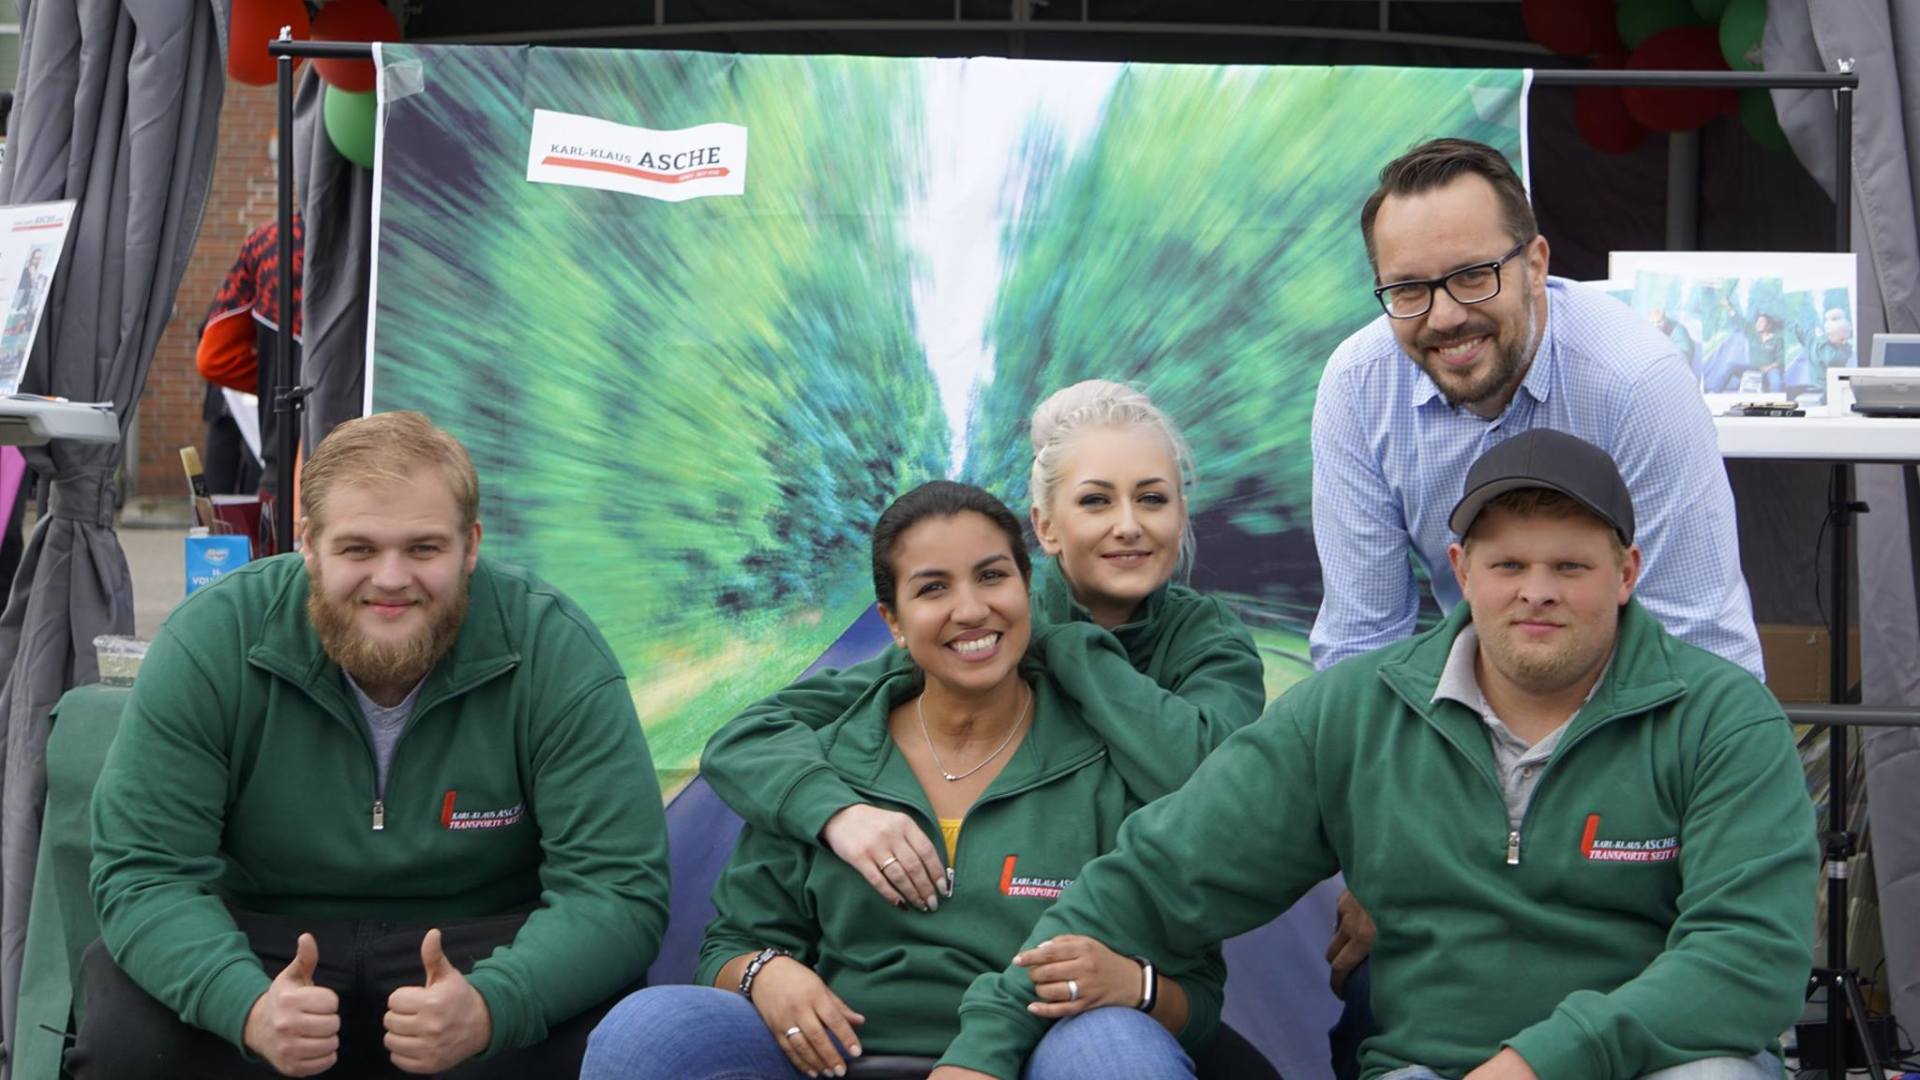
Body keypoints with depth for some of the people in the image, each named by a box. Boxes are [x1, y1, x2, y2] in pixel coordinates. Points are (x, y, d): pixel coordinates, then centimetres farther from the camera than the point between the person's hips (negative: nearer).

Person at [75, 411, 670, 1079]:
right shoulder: (209, 642, -13)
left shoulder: (556, 654, -15)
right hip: (261, 943, 1)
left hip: (485, 957, -1)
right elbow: (144, 872, -15)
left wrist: (487, 1009, -39)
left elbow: (618, 889, -19)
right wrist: (249, 1008, -35)